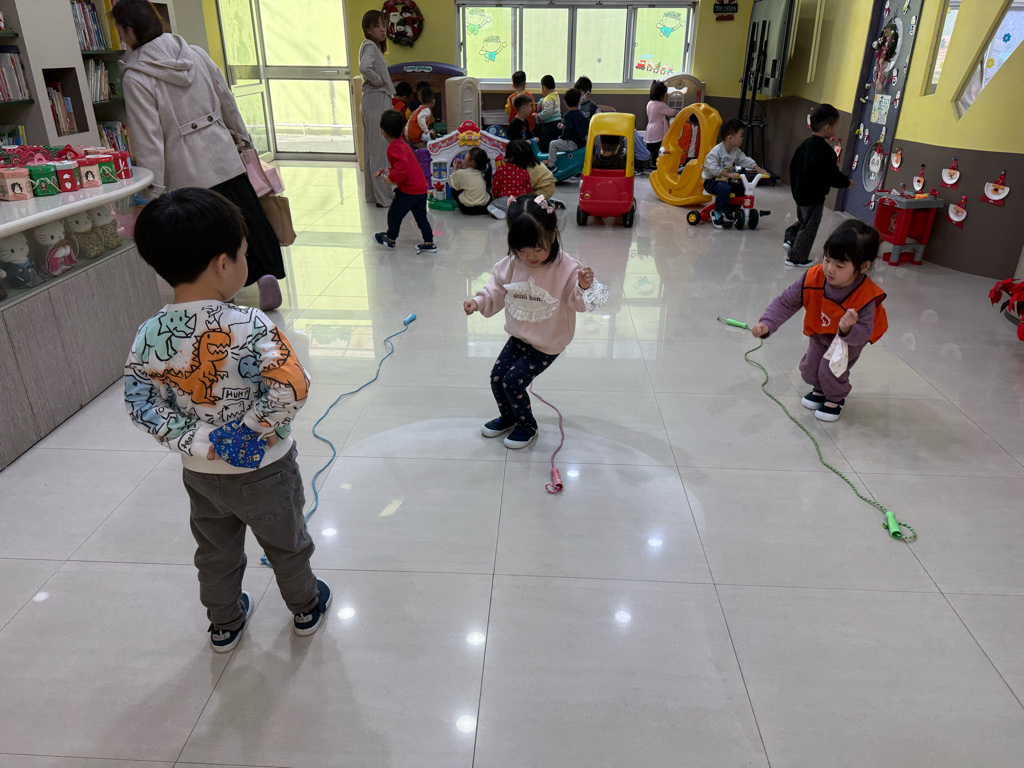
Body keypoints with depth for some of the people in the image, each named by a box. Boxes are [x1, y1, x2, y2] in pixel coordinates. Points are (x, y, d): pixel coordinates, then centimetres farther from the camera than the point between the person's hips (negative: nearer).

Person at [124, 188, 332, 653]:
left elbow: (140, 405, -12)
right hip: (264, 469, -4)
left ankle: (224, 624, 47)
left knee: (215, 551, 26)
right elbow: (292, 388, -35)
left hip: (200, 472, 4)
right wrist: (253, 428, -20)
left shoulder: (149, 335, -13)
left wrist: (199, 443, -14)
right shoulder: (251, 325, -28)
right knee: (286, 544, 22)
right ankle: (306, 608, 45)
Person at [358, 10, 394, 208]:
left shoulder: (371, 46, 18)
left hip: (374, 101, 10)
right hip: (377, 101, -10)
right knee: (380, 150, -8)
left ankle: (373, 194, 19)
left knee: (372, 150, 12)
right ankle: (383, 198, -5)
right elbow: (364, 67, -31)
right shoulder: (370, 46, -12)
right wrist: (379, 81, -16)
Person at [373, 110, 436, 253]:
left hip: (408, 190, -9)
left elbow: (402, 168, -31)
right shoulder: (402, 143, 15)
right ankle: (429, 244, 13)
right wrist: (385, 172, 22)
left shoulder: (393, 148, -16)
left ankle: (390, 239, 25)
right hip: (421, 188, 9)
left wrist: (391, 178, -20)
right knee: (421, 216, 14)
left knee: (394, 214, 10)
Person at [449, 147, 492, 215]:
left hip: (468, 210, -6)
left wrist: (455, 170, 17)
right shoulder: (481, 173, 4)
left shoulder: (461, 173, -11)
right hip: (484, 208, 6)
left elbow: (451, 184, 5)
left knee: (454, 190, 19)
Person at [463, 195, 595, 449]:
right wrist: (478, 302, -13)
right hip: (519, 336, 6)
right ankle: (508, 417, 37)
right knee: (497, 377, 6)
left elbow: (577, 302, -23)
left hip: (547, 344, -6)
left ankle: (527, 426, 18)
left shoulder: (566, 267, -22)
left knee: (513, 380, -10)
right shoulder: (510, 265, -8)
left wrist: (583, 287, -44)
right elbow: (496, 290, 4)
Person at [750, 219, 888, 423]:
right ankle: (820, 390, 41)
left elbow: (863, 334, -33)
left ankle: (836, 398, 15)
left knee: (831, 367, -18)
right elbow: (786, 302, -23)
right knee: (809, 369, 6)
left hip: (851, 336, -4)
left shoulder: (865, 296, -39)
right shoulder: (813, 278, -32)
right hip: (820, 332, 4)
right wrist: (767, 324, -37)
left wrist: (848, 329, -57)